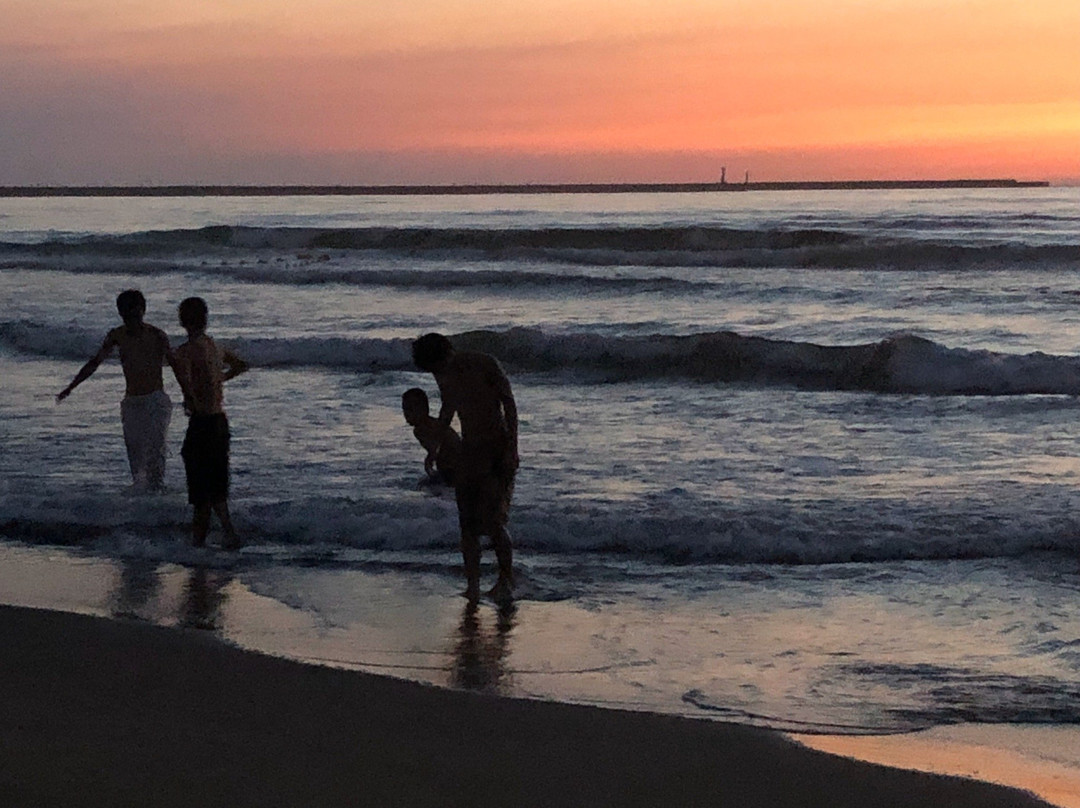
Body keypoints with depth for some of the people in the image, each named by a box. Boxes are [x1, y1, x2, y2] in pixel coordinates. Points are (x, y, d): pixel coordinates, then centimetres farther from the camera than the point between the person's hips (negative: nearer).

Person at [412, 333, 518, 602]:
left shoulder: (484, 365, -13)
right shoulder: (444, 376, 5)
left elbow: (509, 403, -10)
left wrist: (512, 448, -15)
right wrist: (436, 447, 26)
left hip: (497, 448, -6)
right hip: (468, 450, 6)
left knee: (492, 521, -13)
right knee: (467, 523, 0)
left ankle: (507, 578, 4)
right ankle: (472, 585, 4)